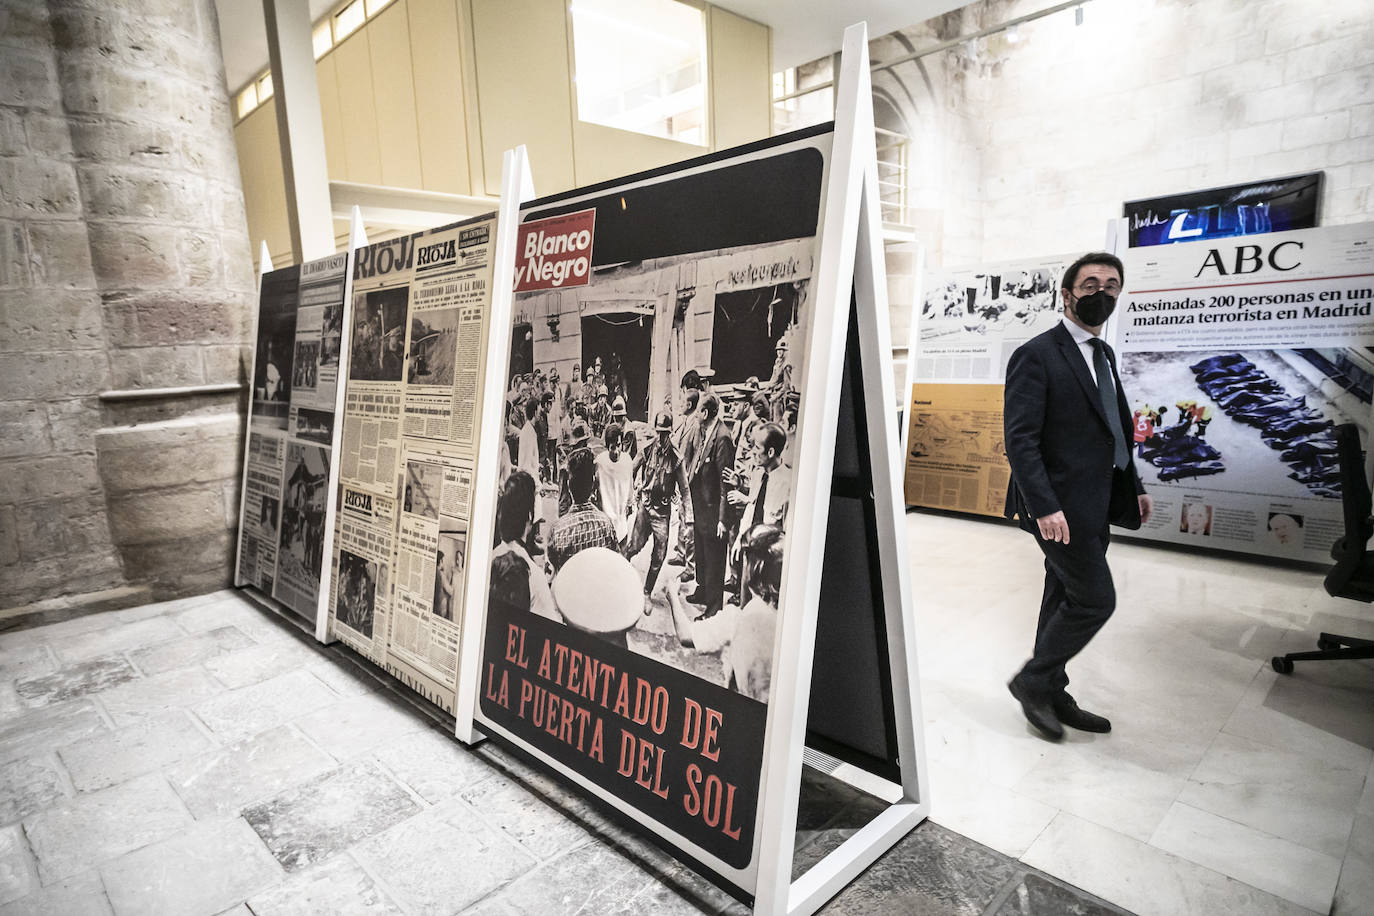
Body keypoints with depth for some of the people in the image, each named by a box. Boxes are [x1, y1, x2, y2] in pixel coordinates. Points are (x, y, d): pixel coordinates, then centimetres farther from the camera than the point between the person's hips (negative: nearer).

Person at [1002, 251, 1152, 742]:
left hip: (1094, 504, 9)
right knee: (1095, 599, -6)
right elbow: (1020, 438, -19)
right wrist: (1045, 506, -25)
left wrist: (1134, 486, 15)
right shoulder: (1037, 355, -12)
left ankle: (1051, 695, 28)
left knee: (1066, 601, 15)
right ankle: (1032, 679, 13)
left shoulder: (1103, 353, 16)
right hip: (1060, 506, -9)